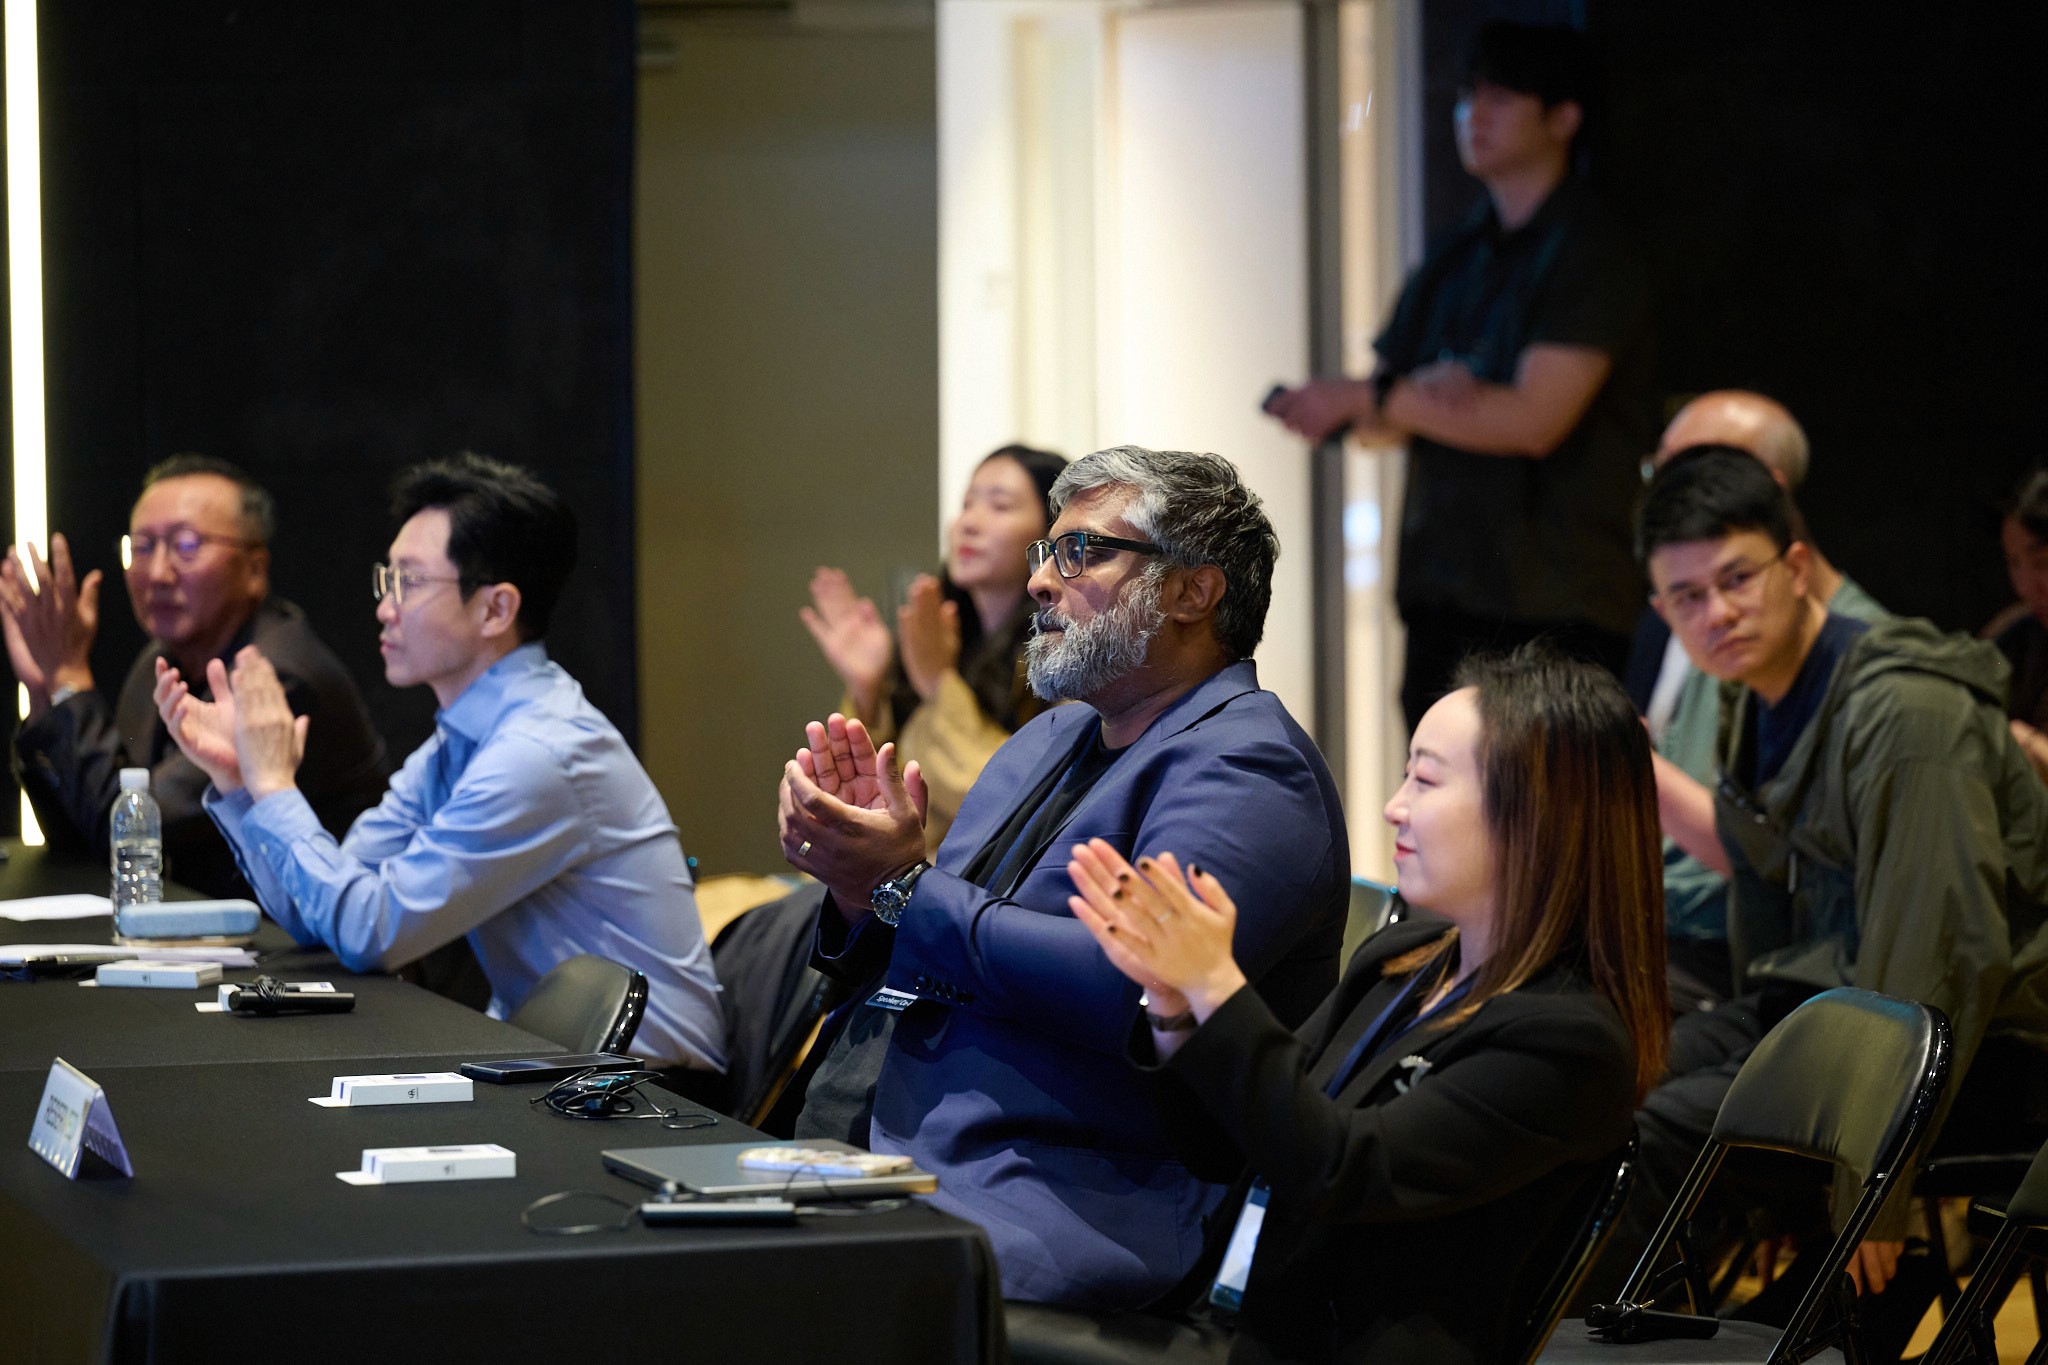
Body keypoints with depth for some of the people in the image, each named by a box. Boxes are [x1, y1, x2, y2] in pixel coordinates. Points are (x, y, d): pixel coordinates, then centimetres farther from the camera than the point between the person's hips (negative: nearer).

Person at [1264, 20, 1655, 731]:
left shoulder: (1588, 258, -5)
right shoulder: (1456, 258, 17)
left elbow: (1533, 420, -16)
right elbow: (1377, 419, 14)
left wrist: (1366, 398, -10)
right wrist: (1424, 394, -11)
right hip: (1442, 593, 7)